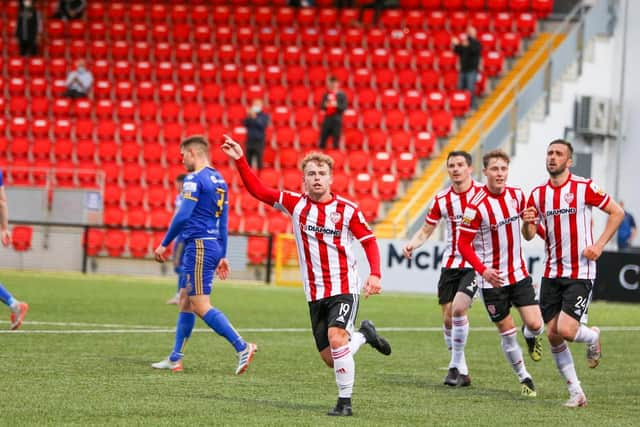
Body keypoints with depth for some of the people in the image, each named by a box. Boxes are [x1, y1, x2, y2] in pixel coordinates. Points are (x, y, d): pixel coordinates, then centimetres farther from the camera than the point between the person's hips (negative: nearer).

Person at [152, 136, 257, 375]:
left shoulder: (195, 179, -12)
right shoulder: (219, 180, 16)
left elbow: (183, 215, -19)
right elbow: (223, 222, 19)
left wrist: (164, 244, -11)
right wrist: (222, 256, 23)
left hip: (199, 246, -10)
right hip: (213, 245, 10)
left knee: (201, 306, -10)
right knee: (185, 302, 14)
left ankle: (242, 348, -16)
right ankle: (175, 359, 17)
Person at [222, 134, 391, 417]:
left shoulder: (347, 209, -6)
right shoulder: (295, 204, 1)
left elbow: (369, 241, 0)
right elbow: (258, 190, 2)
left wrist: (374, 274, -13)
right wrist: (240, 161, -7)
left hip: (344, 289, -4)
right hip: (315, 294, 4)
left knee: (336, 336, -27)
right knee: (331, 358, 3)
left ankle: (345, 401, -15)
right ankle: (364, 334, 35)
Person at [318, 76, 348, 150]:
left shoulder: (342, 95, 0)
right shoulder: (326, 94, 12)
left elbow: (344, 107, -7)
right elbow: (321, 107, 12)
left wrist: (336, 105, -22)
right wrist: (325, 105, -10)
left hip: (336, 119, -4)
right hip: (327, 119, 4)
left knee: (336, 140, -3)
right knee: (323, 138, 2)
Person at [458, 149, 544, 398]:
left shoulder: (517, 195, -3)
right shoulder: (476, 206, -18)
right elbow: (463, 244, -15)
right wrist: (483, 269, -25)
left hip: (519, 273, 4)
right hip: (492, 279, -4)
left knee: (535, 325, -6)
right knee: (507, 332, 3)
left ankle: (531, 337, 31)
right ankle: (524, 378, 22)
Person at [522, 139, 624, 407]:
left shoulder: (584, 188, -7)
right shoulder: (538, 194, 7)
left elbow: (617, 212, 0)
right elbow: (529, 236, 10)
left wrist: (599, 245, -8)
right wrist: (527, 223, -13)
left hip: (581, 273, -5)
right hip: (552, 273, 5)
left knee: (566, 330, -17)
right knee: (552, 335, 0)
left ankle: (593, 337, 20)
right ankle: (576, 393, 12)